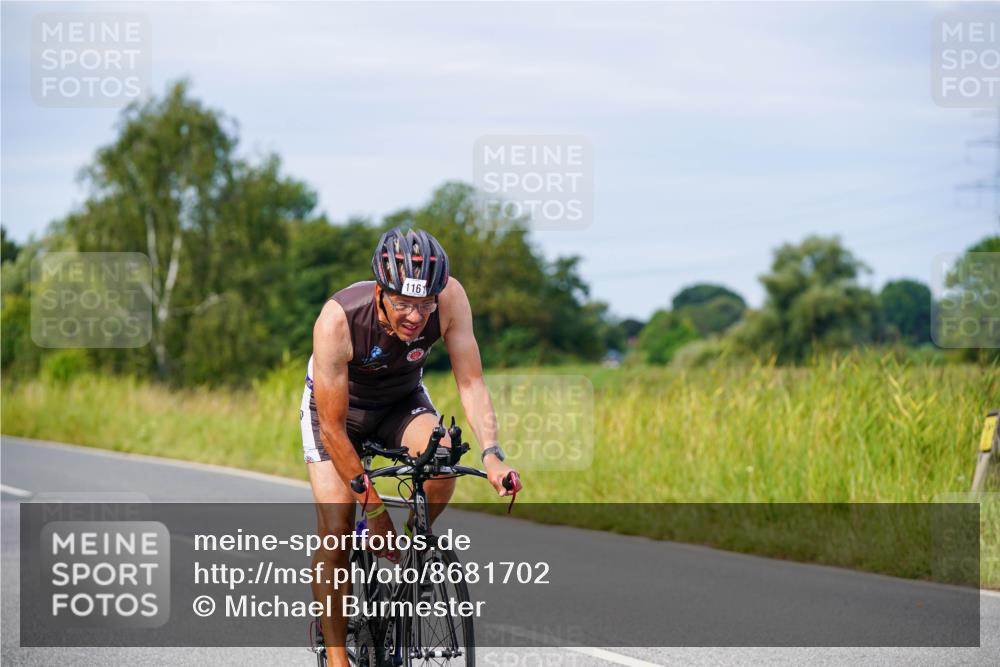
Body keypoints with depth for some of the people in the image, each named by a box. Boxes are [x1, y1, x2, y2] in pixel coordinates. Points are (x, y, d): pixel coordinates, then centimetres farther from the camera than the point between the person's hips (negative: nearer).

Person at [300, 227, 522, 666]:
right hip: (336, 406, -2)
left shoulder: (450, 297, -31)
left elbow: (470, 382, -25)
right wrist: (374, 507, -30)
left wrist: (491, 454, -41)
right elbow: (333, 429, -31)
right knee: (337, 528, -15)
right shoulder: (338, 320, -37)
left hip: (403, 402, 2)